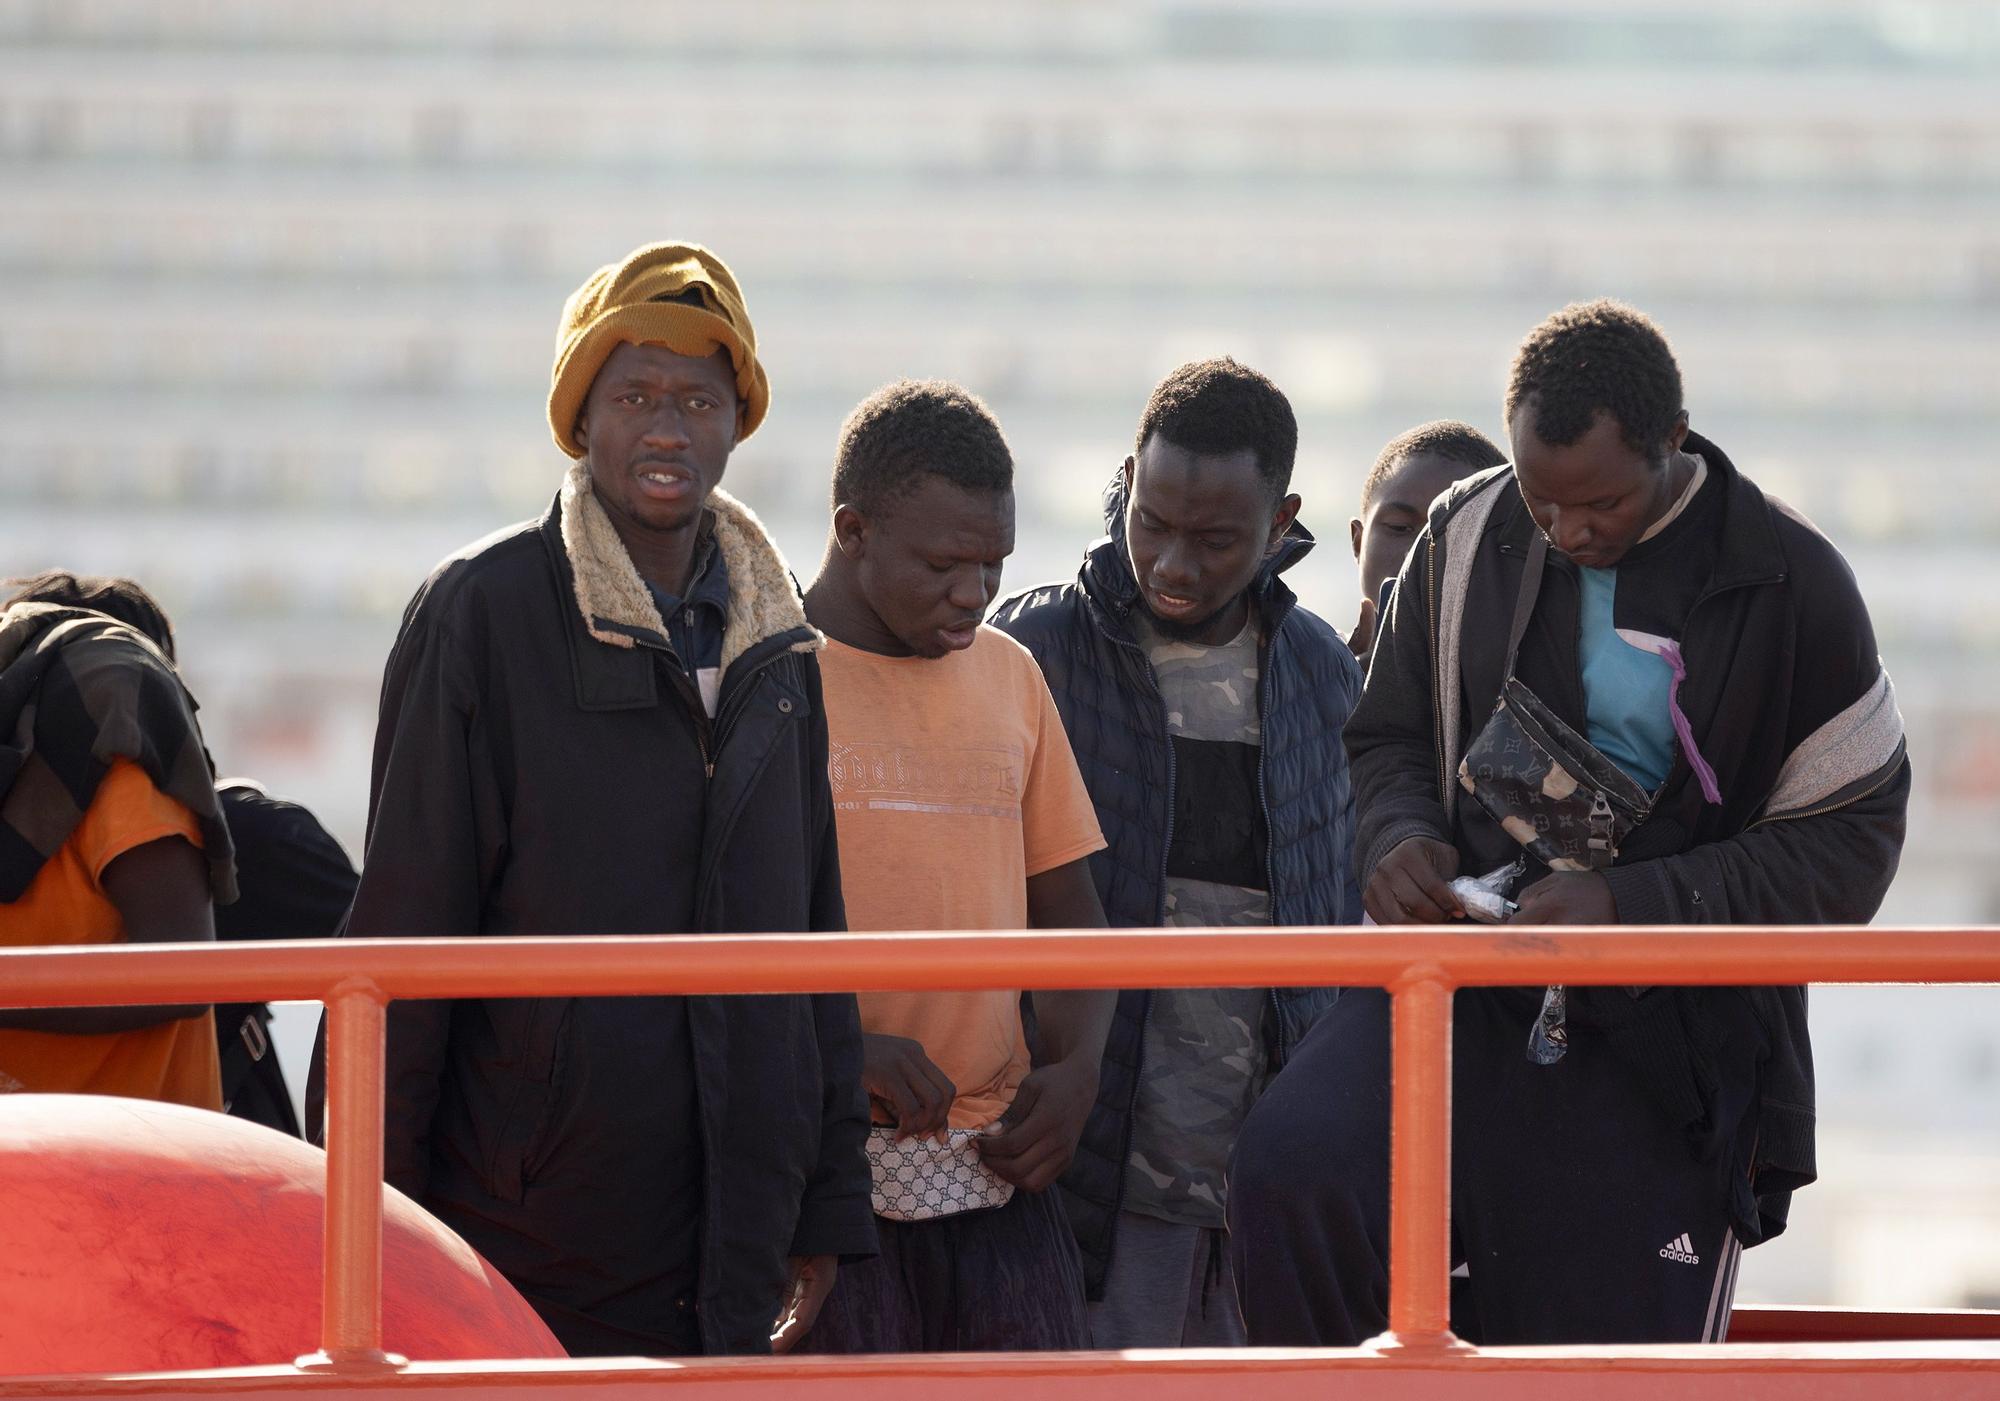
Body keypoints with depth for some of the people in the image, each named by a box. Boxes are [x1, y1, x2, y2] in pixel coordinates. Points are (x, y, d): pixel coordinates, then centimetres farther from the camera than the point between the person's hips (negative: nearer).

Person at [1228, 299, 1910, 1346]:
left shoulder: (1789, 584, -5)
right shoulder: (1466, 538, 5)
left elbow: (1850, 842, -5)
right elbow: (1391, 738, 19)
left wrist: (1630, 906, -18)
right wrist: (1399, 841, -6)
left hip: (1663, 1043, -2)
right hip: (1457, 989, 2)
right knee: (1292, 1169, -28)